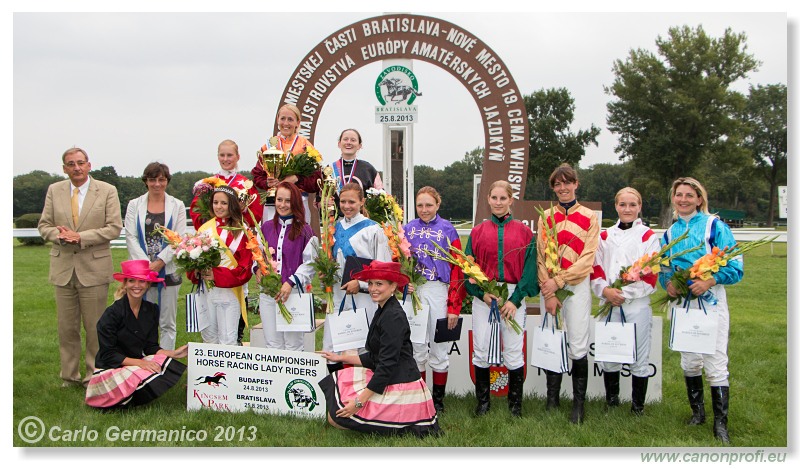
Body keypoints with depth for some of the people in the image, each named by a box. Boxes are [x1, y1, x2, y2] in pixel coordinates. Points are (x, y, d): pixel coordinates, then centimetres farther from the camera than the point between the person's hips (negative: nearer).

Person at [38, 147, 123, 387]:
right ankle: (69, 376, 22)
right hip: (63, 268, 3)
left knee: (95, 328, 3)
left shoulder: (107, 191, -1)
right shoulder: (54, 190, 9)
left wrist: (81, 237, -16)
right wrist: (59, 236, -13)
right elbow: (44, 225, 9)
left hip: (94, 268, -3)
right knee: (66, 328, 9)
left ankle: (94, 377, 15)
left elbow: (114, 228, -7)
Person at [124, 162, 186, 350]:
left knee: (167, 323, 4)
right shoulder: (134, 205, 8)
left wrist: (159, 262, -12)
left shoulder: (177, 206, 7)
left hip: (168, 270, 0)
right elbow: (131, 238, 1)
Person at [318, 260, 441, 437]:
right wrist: (341, 358, 20)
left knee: (337, 417, -8)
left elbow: (388, 364, -22)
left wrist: (360, 401, -21)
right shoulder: (382, 312, 14)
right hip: (385, 381, 10)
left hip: (398, 388, -10)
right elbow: (374, 359, 18)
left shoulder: (393, 316, -17)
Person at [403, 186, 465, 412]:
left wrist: (454, 306, -8)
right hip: (413, 291, 2)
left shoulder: (448, 230, 1)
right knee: (416, 346, 7)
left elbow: (457, 268, -3)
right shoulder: (408, 229, 9)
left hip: (439, 292, -2)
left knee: (439, 347, 4)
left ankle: (438, 399, 16)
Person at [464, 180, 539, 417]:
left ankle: (515, 404, 14)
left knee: (514, 351, 0)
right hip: (483, 296, 1)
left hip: (514, 296, -1)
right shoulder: (478, 232, 9)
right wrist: (481, 293, -10)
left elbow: (529, 268, -1)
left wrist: (516, 299, -11)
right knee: (481, 351, 2)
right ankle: (482, 402, 16)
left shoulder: (524, 232, 5)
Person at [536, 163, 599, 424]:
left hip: (577, 286, -2)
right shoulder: (546, 217, 10)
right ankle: (552, 402, 13)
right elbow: (541, 257, 4)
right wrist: (548, 292, -6)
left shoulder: (589, 217, 3)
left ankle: (578, 405, 4)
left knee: (578, 347, -5)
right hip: (549, 287, 2)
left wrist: (559, 281, -12)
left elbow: (587, 258, -4)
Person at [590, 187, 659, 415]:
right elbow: (595, 268, 9)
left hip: (637, 303, -3)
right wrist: (604, 290, -9)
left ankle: (638, 405, 14)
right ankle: (611, 401, 21)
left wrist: (625, 293, -13)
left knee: (639, 356, 1)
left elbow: (651, 274, -5)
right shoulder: (605, 236, 12)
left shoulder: (648, 236, 2)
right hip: (609, 303, 3)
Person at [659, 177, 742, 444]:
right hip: (681, 303, 4)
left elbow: (735, 268, -9)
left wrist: (710, 281, -23)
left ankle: (721, 424, 4)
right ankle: (697, 413, 29)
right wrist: (667, 283, -6)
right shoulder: (670, 233, 8)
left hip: (710, 303, -4)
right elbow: (663, 268, 16)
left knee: (715, 365, -5)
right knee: (689, 362, 12)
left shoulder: (714, 225, -6)